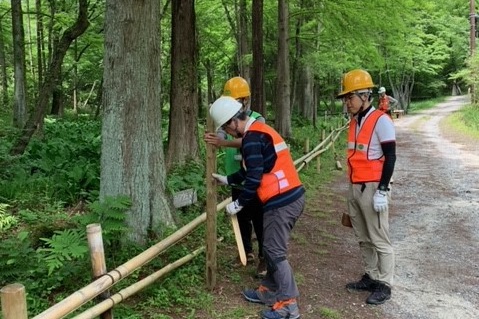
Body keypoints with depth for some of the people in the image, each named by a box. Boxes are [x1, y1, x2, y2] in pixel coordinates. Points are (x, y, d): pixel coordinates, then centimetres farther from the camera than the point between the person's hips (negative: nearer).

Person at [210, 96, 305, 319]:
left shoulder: (252, 138, -16)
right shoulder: (259, 131, 16)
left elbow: (254, 178, -18)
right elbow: (251, 170, 25)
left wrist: (238, 204, -7)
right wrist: (228, 180, 31)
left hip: (282, 202, -10)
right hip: (290, 197, 10)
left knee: (275, 252, -1)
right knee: (271, 248, 19)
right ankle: (269, 291, 31)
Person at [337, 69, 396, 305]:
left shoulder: (381, 121, -12)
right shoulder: (354, 122, 11)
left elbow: (390, 157, -14)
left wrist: (382, 190, -17)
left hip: (372, 188, -8)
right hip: (354, 187, 8)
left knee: (379, 239, 2)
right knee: (363, 237, 15)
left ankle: (384, 285, 13)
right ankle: (371, 277, 28)